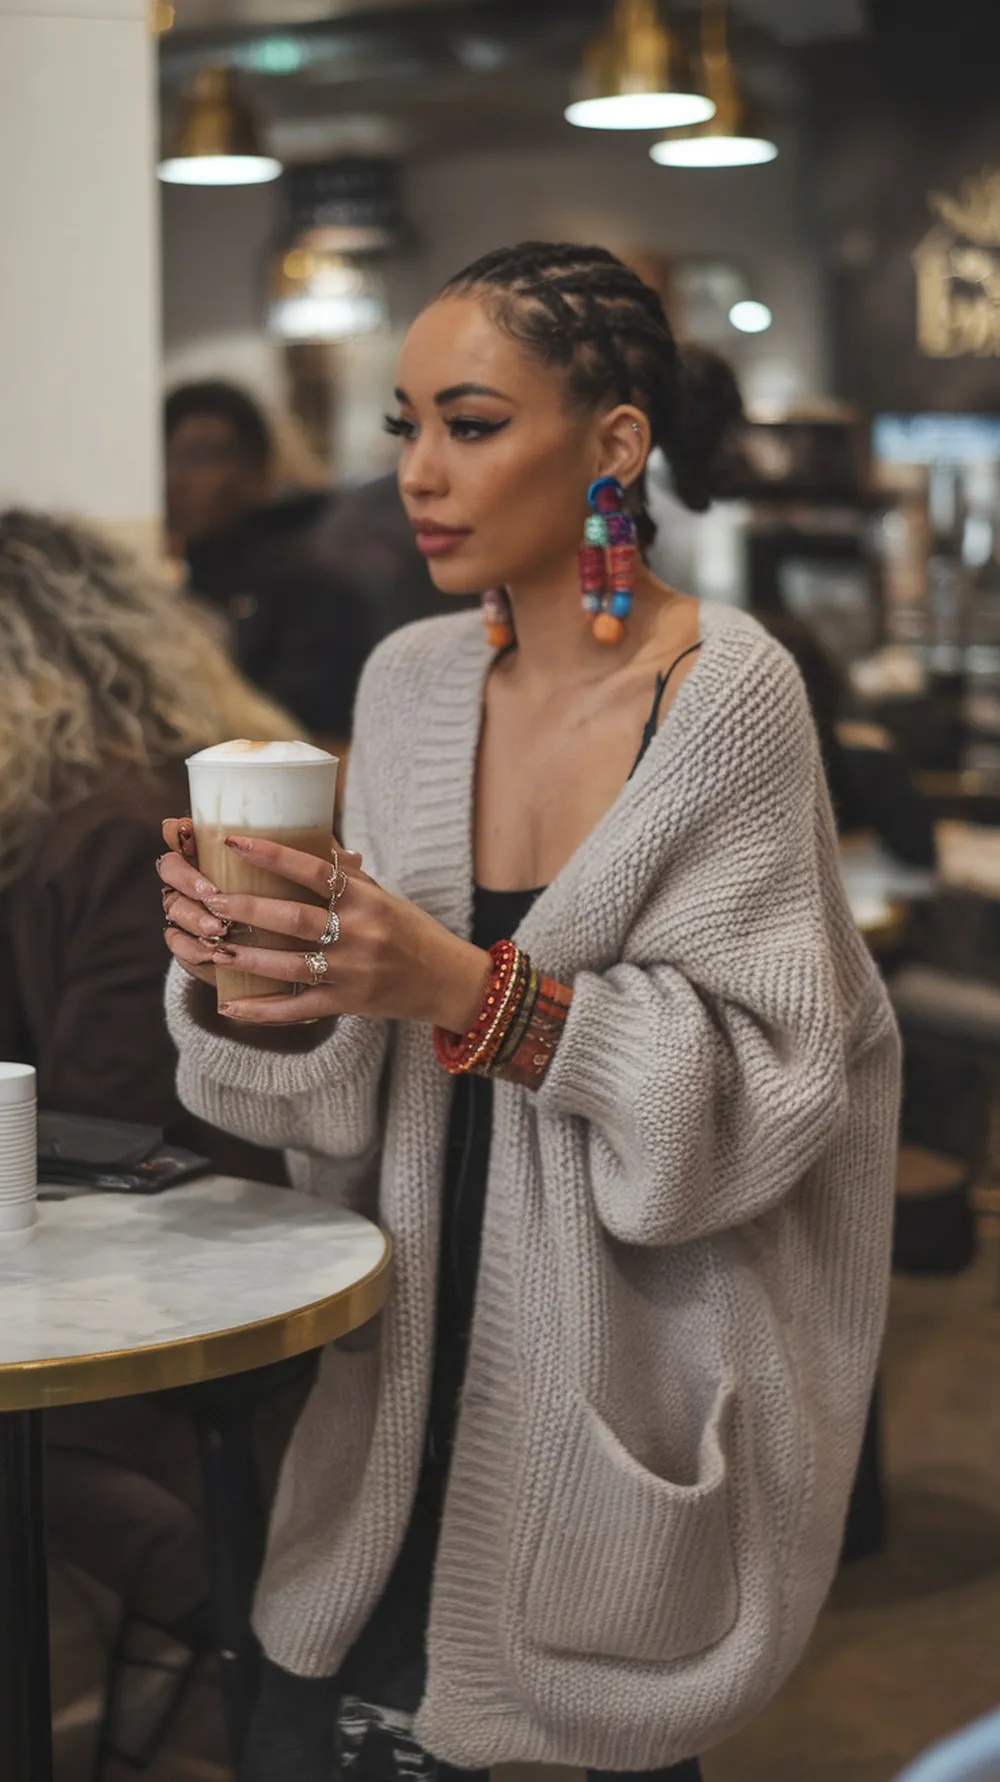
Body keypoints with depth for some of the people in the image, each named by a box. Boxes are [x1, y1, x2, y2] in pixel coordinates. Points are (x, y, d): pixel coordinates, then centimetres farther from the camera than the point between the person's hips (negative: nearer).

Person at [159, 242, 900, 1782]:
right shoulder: (409, 685, 3)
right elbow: (359, 1095, 6)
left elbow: (767, 1074, -17)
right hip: (433, 1338, 4)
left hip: (637, 1354, -4)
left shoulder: (729, 696, -12)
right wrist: (250, 978, -15)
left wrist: (476, 989, -27)